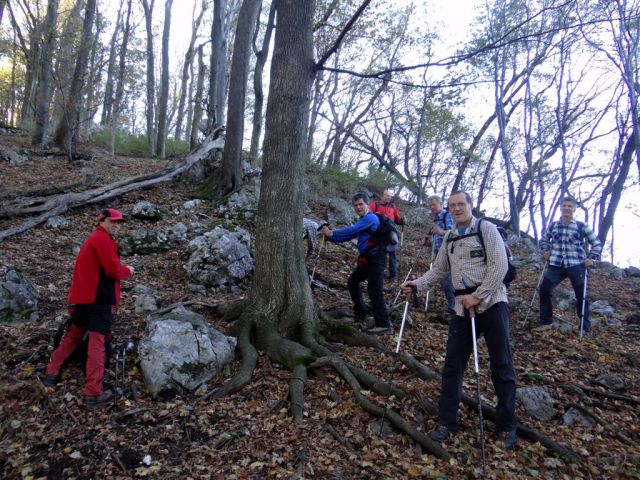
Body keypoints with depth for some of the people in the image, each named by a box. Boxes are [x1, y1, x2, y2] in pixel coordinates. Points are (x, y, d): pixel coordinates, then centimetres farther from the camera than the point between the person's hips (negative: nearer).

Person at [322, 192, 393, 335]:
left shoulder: (371, 218, -13)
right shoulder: (362, 221, 18)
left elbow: (351, 230, -22)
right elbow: (348, 236, 16)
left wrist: (332, 233, -16)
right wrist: (330, 237, 3)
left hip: (376, 260, -10)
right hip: (366, 259, 11)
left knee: (374, 291, -17)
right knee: (352, 282, 20)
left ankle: (384, 325, -15)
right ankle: (360, 314, 30)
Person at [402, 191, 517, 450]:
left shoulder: (486, 229, -3)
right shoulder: (449, 238, 15)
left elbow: (499, 266, -12)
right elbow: (439, 269, 19)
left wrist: (478, 296, -17)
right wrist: (417, 283, 4)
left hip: (491, 302, -5)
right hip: (463, 307, 5)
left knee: (501, 365, 2)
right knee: (452, 365, 3)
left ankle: (507, 426, 17)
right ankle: (447, 423, 13)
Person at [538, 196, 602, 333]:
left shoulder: (582, 226, -3)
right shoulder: (553, 226, 6)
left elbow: (597, 244, 6)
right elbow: (544, 240, 24)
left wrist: (592, 258, -4)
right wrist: (545, 251, 8)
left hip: (576, 266, -2)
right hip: (556, 265, 2)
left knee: (581, 295, 4)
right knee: (544, 289, -6)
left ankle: (585, 325, 21)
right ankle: (545, 320, 10)